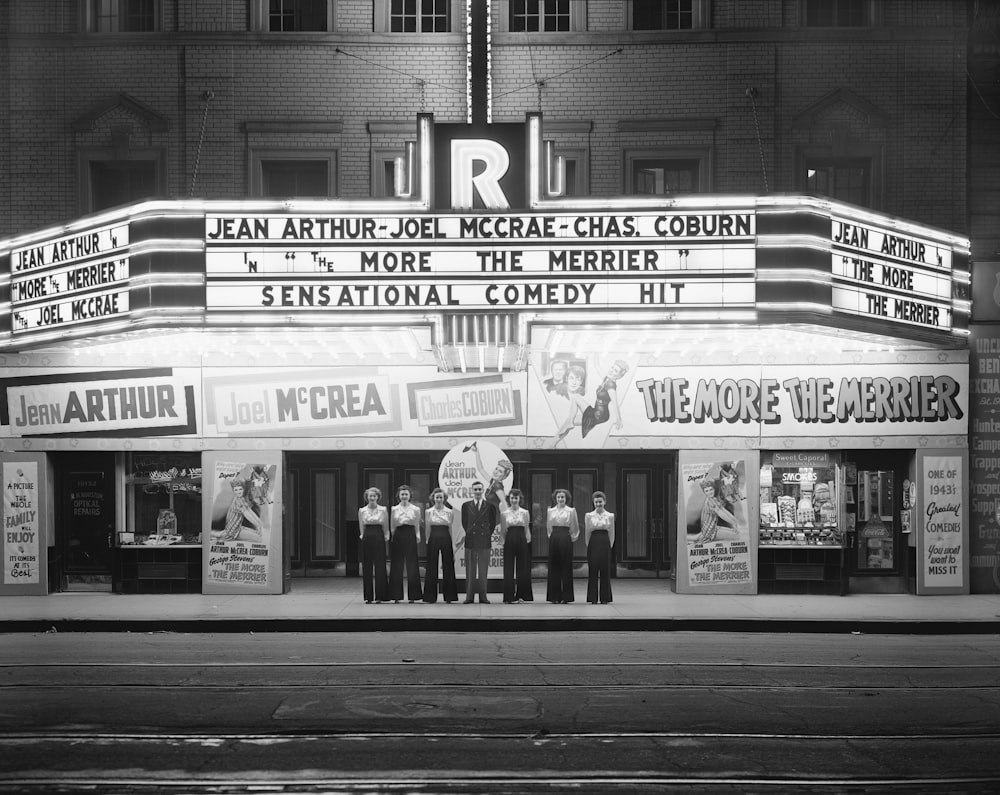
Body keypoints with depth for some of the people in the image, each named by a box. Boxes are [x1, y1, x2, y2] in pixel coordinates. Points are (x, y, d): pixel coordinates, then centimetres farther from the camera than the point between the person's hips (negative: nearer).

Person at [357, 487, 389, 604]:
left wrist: (386, 537, 2)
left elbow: (386, 527, 7)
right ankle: (368, 596, 9)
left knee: (379, 567, -2)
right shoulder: (361, 510, 5)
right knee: (367, 568, 3)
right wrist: (363, 536, 5)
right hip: (366, 539, 1)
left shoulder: (383, 510, 2)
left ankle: (379, 596, 4)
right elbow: (362, 528, 10)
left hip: (379, 538, -1)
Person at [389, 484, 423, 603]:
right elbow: (392, 527, 11)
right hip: (398, 536, 1)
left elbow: (417, 526, 9)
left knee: (411, 565, -1)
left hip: (410, 536, -1)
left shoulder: (415, 509, 4)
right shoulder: (394, 509, 6)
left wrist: (417, 536, 0)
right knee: (397, 566, 2)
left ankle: (412, 595, 6)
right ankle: (396, 595, 9)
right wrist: (391, 537, 3)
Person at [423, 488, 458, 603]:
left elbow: (450, 529, 8)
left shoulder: (450, 512, 6)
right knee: (432, 568, 2)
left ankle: (449, 596, 10)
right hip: (433, 539, 0)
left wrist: (453, 546, 7)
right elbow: (427, 529, 7)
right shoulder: (428, 512, 5)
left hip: (446, 539, 0)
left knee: (448, 567, 3)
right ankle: (431, 596, 10)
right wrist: (428, 541, 2)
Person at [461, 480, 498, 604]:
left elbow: (493, 522, 9)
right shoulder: (466, 506, 5)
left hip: (484, 541, -1)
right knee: (470, 570, 3)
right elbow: (464, 523, 12)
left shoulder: (490, 506, 2)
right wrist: (469, 533, 8)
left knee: (483, 571, 3)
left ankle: (483, 597, 8)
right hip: (470, 541, 1)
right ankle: (469, 597, 6)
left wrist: (488, 534, 5)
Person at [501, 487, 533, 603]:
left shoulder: (525, 513, 4)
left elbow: (527, 529, 6)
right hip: (509, 541, 0)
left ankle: (521, 595, 9)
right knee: (508, 569, -1)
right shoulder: (504, 514, 5)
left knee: (522, 568, 1)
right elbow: (502, 531, 9)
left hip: (521, 541, 0)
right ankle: (509, 596, 4)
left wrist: (528, 540, -1)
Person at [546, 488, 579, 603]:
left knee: (566, 567, -1)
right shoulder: (550, 511, 9)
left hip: (566, 539, -2)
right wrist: (551, 536, 12)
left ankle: (566, 597, 4)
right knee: (554, 567, 2)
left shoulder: (571, 511, 2)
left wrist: (573, 537, 4)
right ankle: (554, 596, 7)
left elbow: (575, 528, 7)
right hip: (554, 539, 2)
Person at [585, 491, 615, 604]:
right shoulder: (589, 516, 4)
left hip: (605, 545, 1)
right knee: (593, 571, -1)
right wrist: (589, 547, 2)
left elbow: (611, 534, 8)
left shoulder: (610, 516, 5)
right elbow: (587, 533, 6)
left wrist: (609, 546, 2)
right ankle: (593, 598, 5)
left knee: (605, 571, 1)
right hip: (593, 544, 0)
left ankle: (604, 598, 8)